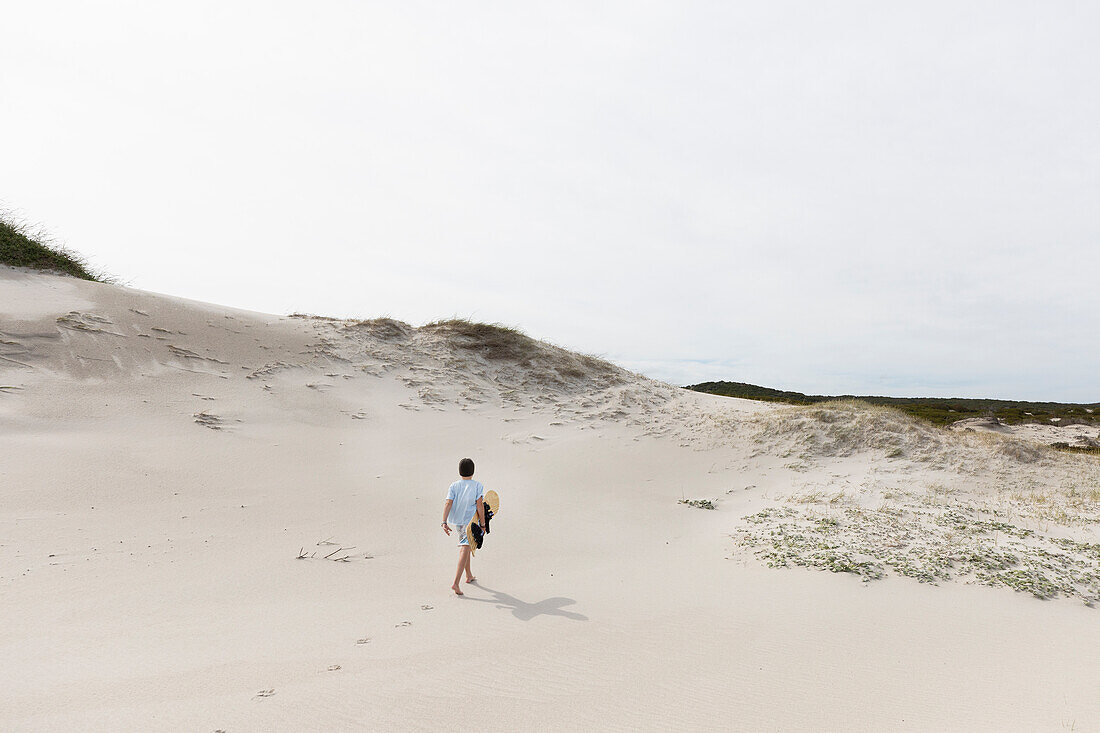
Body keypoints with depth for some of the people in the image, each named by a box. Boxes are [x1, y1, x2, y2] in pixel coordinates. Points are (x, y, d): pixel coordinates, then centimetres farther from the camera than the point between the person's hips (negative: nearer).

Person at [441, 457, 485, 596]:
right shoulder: (477, 485, -7)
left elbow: (448, 504, -11)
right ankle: (456, 583, -20)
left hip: (456, 521, 5)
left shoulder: (454, 486, 0)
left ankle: (469, 576, 38)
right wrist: (483, 524, -4)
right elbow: (480, 506, -12)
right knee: (465, 549, -9)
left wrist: (444, 522, -16)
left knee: (465, 546, 23)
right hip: (470, 521, -5)